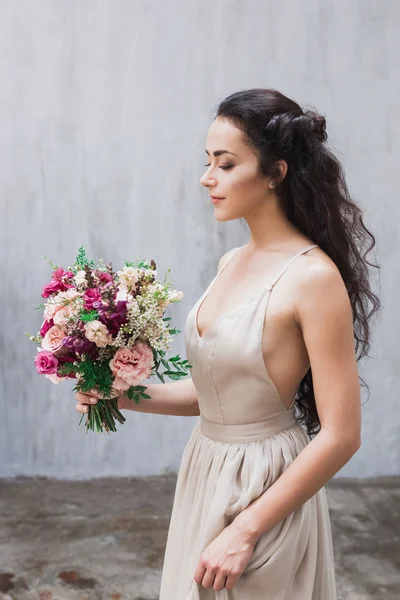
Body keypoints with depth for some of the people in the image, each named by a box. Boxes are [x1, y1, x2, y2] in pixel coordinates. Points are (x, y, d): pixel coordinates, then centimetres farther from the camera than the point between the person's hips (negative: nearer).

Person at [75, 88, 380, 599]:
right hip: (205, 475, 7)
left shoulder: (313, 277, -19)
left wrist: (246, 531, -17)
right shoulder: (232, 263, 4)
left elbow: (341, 436, -19)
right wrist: (124, 395, -1)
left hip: (265, 489, -7)